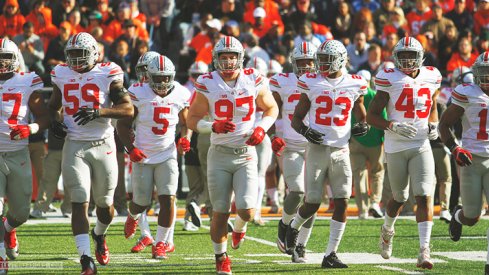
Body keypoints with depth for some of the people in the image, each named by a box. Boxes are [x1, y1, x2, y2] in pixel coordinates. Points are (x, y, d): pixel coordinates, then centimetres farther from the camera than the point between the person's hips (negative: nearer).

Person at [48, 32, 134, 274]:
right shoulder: (62, 75, 5)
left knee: (105, 204, 11)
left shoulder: (107, 74, -6)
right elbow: (54, 104, 22)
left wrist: (99, 111, -24)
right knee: (80, 202, -11)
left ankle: (99, 236, 44)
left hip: (103, 145, -1)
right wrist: (56, 120, 0)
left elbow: (128, 109, -10)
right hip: (74, 146, 1)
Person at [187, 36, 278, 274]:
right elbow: (192, 120, -3)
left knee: (247, 210, -12)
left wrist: (262, 129, -7)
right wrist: (214, 127, -21)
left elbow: (271, 109, 12)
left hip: (246, 154, 0)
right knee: (220, 212, 0)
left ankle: (240, 227, 25)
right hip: (219, 155, 0)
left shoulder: (253, 81, -2)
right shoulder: (208, 85, -6)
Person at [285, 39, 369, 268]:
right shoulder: (311, 83, 1)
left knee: (342, 203, -5)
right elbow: (296, 118, 7)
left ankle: (330, 255, 2)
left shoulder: (354, 85, 4)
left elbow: (361, 116, 18)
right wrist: (305, 131, -14)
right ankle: (294, 227, 32)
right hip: (317, 148, -1)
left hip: (341, 150, 1)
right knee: (312, 203, -2)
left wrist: (362, 127, -5)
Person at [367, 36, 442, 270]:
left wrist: (433, 125, 3)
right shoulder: (390, 80, -6)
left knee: (424, 196, -13)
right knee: (400, 198, 10)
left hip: (422, 146, 2)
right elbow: (371, 116, -5)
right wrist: (393, 126, -21)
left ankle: (424, 251, -16)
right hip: (396, 147, -2)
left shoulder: (430, 78, 5)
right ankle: (387, 231, 43)